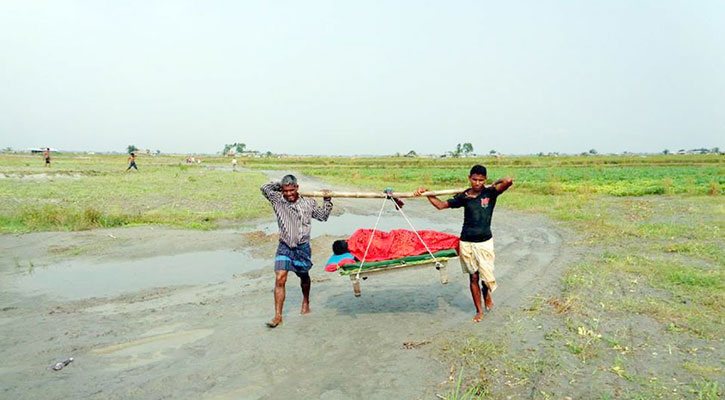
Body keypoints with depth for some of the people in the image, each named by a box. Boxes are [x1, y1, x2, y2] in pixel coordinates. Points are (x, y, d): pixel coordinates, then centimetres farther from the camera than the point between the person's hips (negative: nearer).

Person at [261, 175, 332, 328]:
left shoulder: (308, 203, 1)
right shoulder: (277, 201, -3)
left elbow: (323, 216, 13)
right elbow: (264, 187, -10)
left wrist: (327, 200, 5)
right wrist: (279, 185, -1)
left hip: (303, 247, 1)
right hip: (284, 247, -1)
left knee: (304, 276, 19)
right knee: (280, 279, -13)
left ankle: (306, 302, 47)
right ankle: (278, 315, -6)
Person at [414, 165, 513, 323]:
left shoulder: (490, 192, -6)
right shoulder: (463, 196, 1)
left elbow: (509, 181, -22)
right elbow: (441, 205, 5)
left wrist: (497, 183, -3)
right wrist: (426, 193, -3)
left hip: (485, 242, -2)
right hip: (466, 242, 2)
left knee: (487, 276, 0)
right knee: (473, 277, 10)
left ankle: (487, 293, 38)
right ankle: (479, 311, 27)